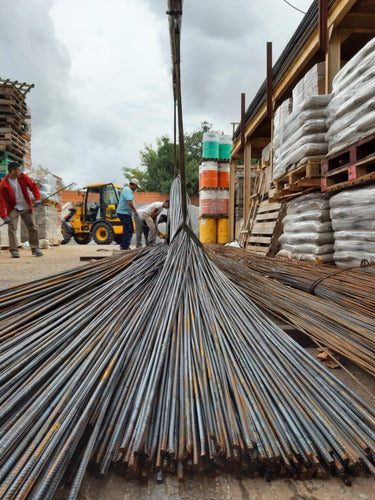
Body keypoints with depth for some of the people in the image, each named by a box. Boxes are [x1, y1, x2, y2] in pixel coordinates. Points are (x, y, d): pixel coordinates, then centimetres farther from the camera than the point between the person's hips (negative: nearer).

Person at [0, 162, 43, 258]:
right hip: (13, 208, -3)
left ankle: (35, 249, 12)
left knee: (32, 227, 2)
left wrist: (37, 198, -12)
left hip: (26, 207, 3)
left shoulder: (23, 177, -7)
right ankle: (14, 251, -6)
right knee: (12, 228, -12)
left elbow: (33, 186, 3)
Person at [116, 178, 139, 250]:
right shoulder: (127, 190, -17)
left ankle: (123, 245, 20)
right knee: (128, 230, -8)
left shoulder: (129, 190, 17)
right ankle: (125, 247, -3)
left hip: (127, 213, 11)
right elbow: (129, 203, -26)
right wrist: (135, 211, -17)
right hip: (123, 213, -11)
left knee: (129, 230, 14)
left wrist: (135, 210, 18)